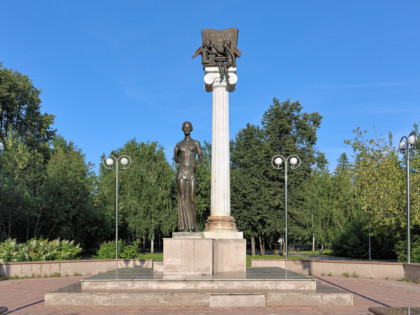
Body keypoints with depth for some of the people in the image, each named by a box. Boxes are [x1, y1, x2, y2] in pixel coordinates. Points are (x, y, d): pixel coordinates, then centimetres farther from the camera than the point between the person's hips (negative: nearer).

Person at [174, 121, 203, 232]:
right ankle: (184, 226, -11)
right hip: (181, 172, 1)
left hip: (192, 173, 0)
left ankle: (193, 225, 13)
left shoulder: (196, 143, 9)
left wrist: (197, 164, -17)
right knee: (183, 198, -8)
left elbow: (201, 158, 1)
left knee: (192, 199, -1)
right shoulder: (179, 145, 14)